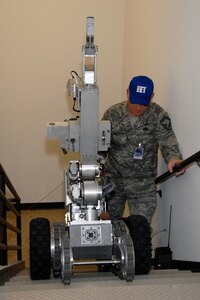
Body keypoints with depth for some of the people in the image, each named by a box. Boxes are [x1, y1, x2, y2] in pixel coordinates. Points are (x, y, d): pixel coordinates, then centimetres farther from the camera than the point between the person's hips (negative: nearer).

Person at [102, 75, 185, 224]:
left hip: (143, 185, -2)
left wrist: (173, 158, -42)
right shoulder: (112, 114, -5)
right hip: (112, 180, 2)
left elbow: (167, 140, -21)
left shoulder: (159, 116, -10)